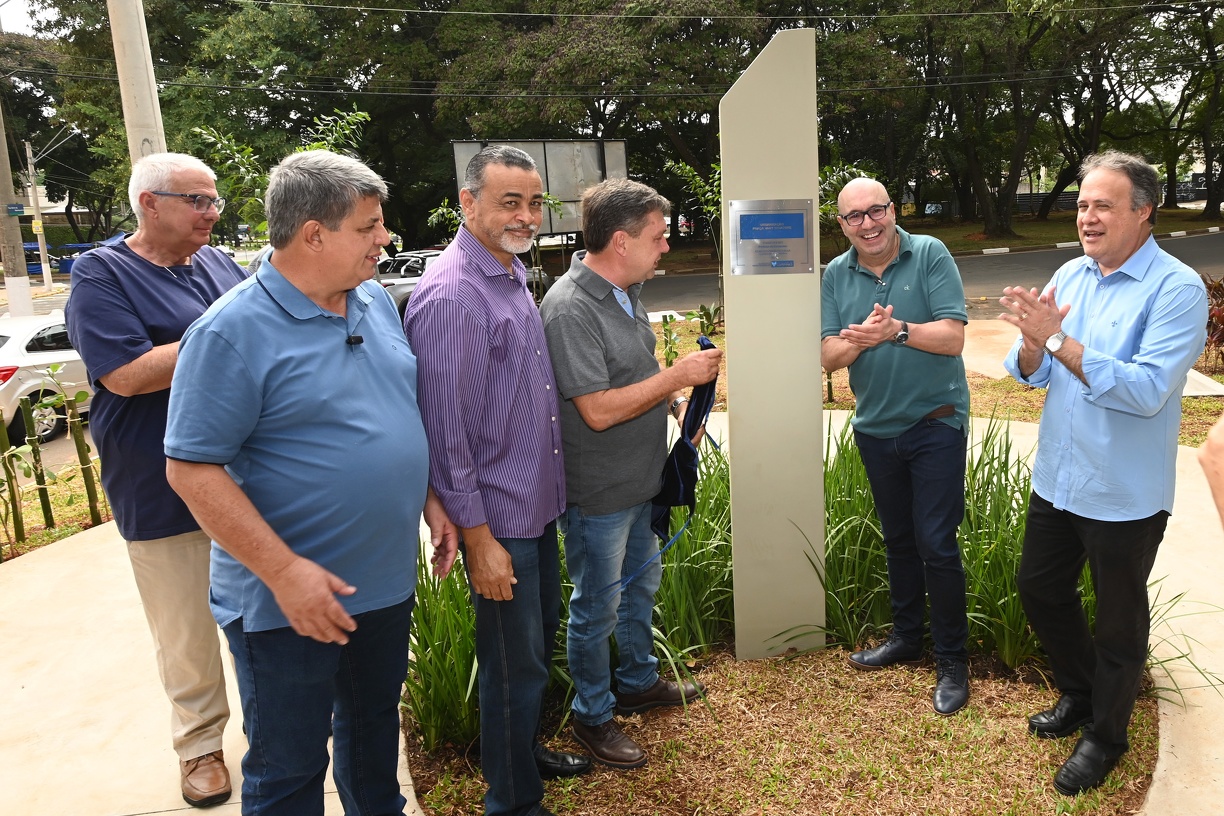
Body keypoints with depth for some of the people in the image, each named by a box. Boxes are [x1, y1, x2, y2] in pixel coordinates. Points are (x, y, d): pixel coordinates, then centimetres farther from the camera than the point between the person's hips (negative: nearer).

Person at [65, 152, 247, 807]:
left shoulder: (220, 266, 9)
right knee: (187, 635, 10)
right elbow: (127, 374, -20)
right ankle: (200, 741, 31)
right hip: (164, 498, -4)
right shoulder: (102, 274, -7)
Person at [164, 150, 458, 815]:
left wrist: (429, 501, 9)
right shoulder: (233, 332, -20)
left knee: (375, 722, 27)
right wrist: (284, 571, -23)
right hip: (289, 602, -6)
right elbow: (191, 469, -20)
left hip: (387, 581, 7)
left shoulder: (376, 302, 3)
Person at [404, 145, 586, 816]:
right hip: (497, 518, -9)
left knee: (540, 641, 23)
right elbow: (444, 429, -21)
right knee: (514, 664, 7)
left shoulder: (513, 274, 9)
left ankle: (526, 750, 46)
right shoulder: (449, 294, -20)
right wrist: (478, 538, -19)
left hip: (539, 503, 9)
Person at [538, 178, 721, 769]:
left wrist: (676, 401, 1)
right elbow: (599, 410, -29)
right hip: (598, 493, -9)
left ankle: (639, 682, 46)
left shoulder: (625, 291, 5)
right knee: (598, 607, 8)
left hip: (640, 479, 9)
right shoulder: (570, 308, -25)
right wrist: (677, 376, -22)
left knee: (641, 583, 24)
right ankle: (593, 716, 29)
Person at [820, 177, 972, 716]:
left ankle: (952, 661, 14)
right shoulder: (837, 275, 2)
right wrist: (861, 338, -23)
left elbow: (952, 337, -16)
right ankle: (905, 637, 36)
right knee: (897, 539, 18)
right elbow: (829, 357, -3)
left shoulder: (930, 255, -10)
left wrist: (897, 330, -30)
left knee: (936, 544, -3)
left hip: (935, 424, -4)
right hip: (875, 428, 5)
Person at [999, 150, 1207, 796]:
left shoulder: (1176, 289, -16)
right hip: (1056, 479, 6)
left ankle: (1105, 734, 34)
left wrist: (1057, 339, -31)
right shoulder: (1069, 276, 3)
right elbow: (1034, 374, 1)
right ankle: (1078, 694, 44)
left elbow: (1148, 389, -28)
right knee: (1039, 589, 19)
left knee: (1118, 619, 12)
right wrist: (1033, 341, -21)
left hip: (1125, 496, -6)